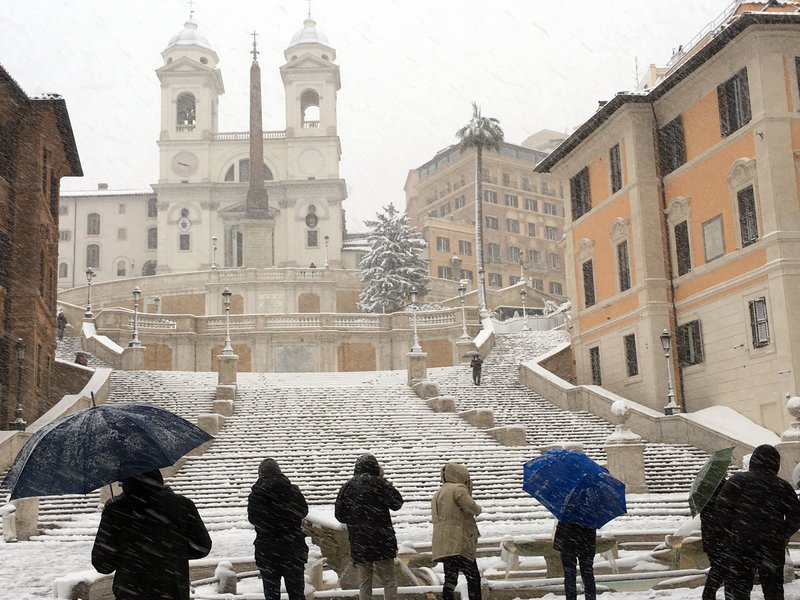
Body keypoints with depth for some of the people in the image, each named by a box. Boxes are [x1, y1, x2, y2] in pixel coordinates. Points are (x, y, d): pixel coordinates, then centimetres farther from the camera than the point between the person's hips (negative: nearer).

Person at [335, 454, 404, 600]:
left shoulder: (347, 487, 5)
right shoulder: (378, 483, -8)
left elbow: (339, 514, 9)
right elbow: (397, 503, 1)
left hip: (358, 543, 4)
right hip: (382, 541, -4)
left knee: (364, 582, 10)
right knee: (388, 580, 4)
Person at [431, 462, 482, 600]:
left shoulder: (437, 494, 21)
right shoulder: (458, 489, -8)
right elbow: (474, 509, -16)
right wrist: (478, 509, 6)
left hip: (443, 545, 8)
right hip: (459, 543, -8)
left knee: (450, 578, 9)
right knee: (473, 577, -2)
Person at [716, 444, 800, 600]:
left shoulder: (738, 480, -4)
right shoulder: (784, 486, 4)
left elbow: (722, 504, -9)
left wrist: (732, 527, 3)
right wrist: (783, 535, 16)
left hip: (741, 541, -2)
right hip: (773, 545, 2)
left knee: (739, 585, 6)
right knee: (773, 587, 12)